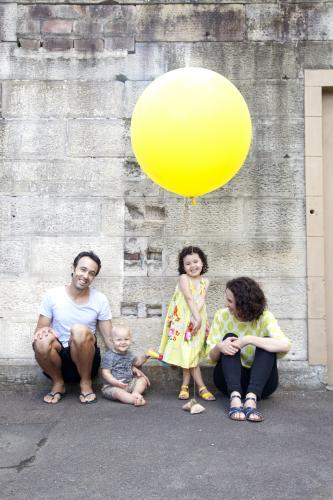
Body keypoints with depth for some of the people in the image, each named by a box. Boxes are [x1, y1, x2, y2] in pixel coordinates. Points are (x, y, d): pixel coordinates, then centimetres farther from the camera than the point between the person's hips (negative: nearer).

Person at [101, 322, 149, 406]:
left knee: (143, 380, 0)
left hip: (129, 383, 8)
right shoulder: (109, 356, -14)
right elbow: (105, 373, -18)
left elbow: (137, 362, 29)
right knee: (117, 392, -36)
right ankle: (135, 400, -44)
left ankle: (135, 393, -22)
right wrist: (116, 382, -29)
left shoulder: (128, 354, 10)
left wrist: (145, 356, 11)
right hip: (112, 386, -7)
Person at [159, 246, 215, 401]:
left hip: (197, 320, 4)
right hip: (183, 320, -4)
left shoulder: (205, 282, 6)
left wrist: (198, 319, -22)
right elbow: (189, 299, -16)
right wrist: (197, 317, -24)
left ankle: (185, 386, 16)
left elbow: (201, 300, -7)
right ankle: (201, 387, 8)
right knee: (188, 353, 0)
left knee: (191, 353, 6)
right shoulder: (184, 278, -6)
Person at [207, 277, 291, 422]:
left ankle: (251, 399, -39)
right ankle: (235, 398, -39)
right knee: (229, 338, -23)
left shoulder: (264, 317, -12)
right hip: (229, 379, 1)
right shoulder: (222, 316, -5)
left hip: (261, 381, -1)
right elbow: (212, 357, -4)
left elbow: (285, 346, -30)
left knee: (267, 342, -25)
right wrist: (219, 347, -28)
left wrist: (249, 340, -33)